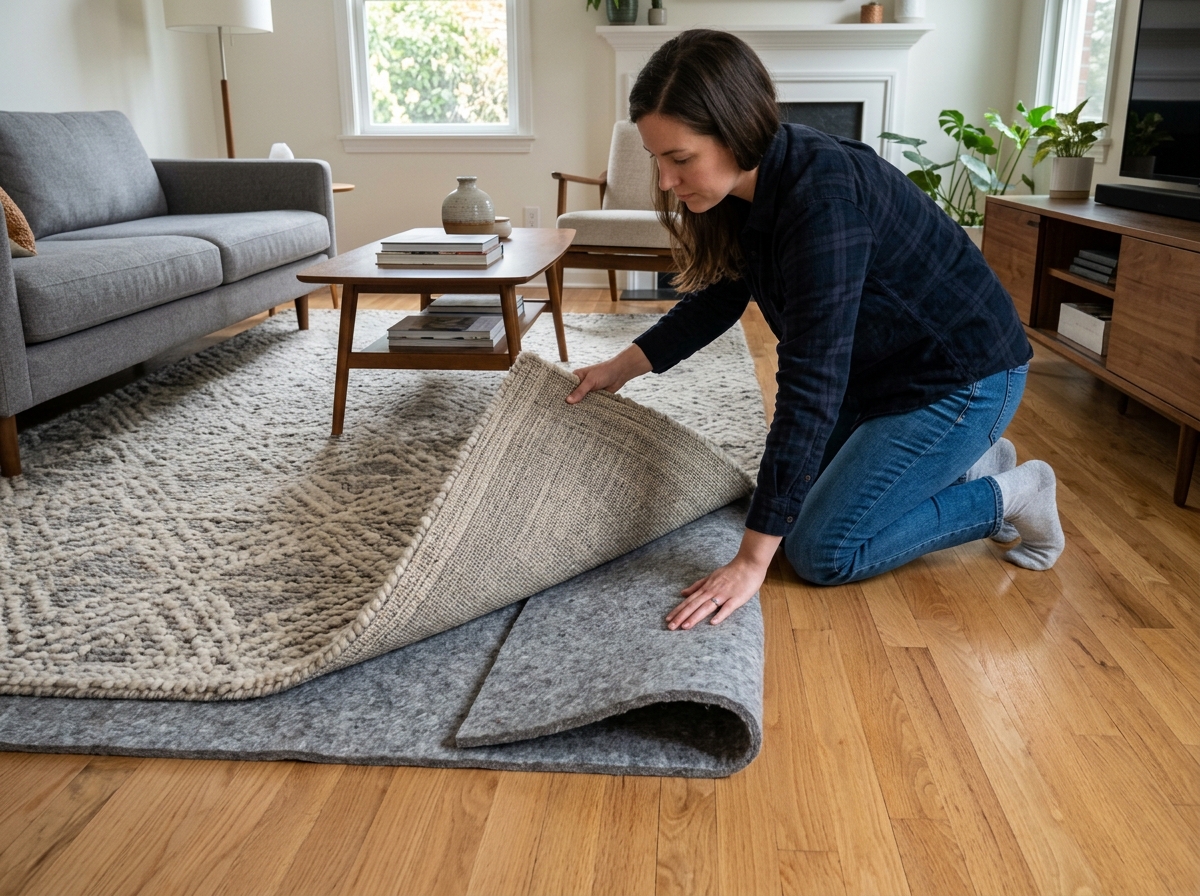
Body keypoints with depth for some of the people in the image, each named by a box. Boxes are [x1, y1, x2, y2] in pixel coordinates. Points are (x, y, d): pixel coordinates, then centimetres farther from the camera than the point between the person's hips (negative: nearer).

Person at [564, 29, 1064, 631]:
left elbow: (808, 389, -37)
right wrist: (622, 367, 4)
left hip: (962, 376, -9)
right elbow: (717, 298, 9)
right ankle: (965, 462, 26)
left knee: (821, 550, -9)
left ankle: (1008, 497, 6)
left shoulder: (821, 201, -35)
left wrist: (752, 560, -35)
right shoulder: (754, 186, -8)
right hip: (879, 367, 9)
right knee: (798, 494, 17)